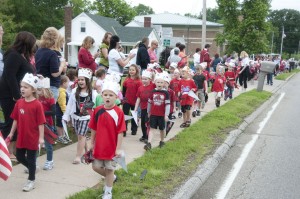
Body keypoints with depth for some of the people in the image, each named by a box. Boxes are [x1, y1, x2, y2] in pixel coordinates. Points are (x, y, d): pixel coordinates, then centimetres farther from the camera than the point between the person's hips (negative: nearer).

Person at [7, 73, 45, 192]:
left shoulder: (37, 104, -17)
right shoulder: (19, 102, 1)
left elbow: (41, 123, -15)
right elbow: (16, 119, 9)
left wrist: (41, 137, -15)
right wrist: (11, 133, 12)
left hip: (32, 138, -6)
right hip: (21, 137, 6)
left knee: (31, 159, 6)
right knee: (19, 157, 16)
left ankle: (31, 180, 22)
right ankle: (32, 168, 42)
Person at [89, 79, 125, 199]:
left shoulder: (119, 112, -16)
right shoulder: (97, 111, -4)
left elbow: (120, 132, -13)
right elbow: (94, 129, 5)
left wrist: (118, 148, -12)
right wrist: (92, 143, 8)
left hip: (112, 147, -4)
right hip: (99, 145, 4)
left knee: (109, 169, 9)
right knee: (96, 167, 13)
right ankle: (111, 178, 40)